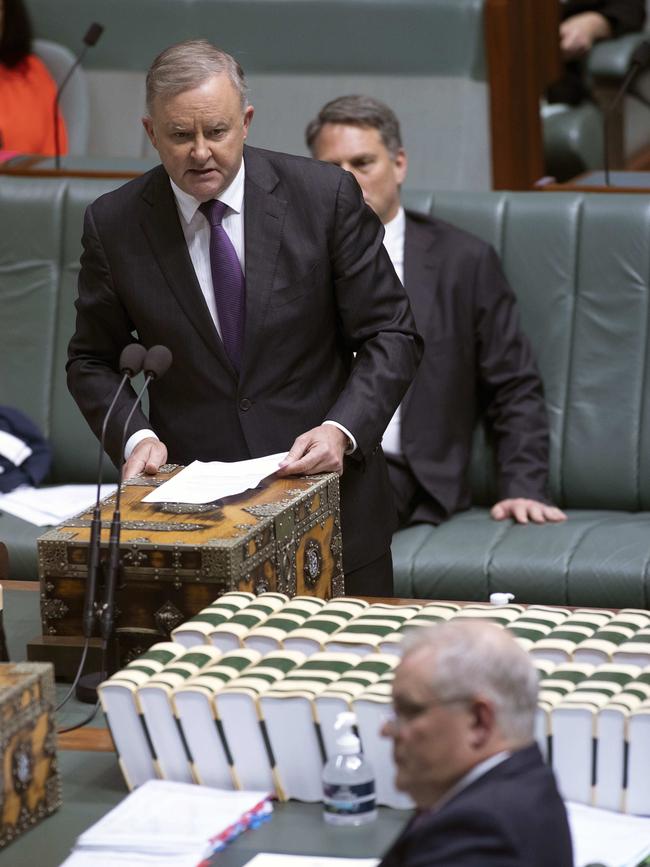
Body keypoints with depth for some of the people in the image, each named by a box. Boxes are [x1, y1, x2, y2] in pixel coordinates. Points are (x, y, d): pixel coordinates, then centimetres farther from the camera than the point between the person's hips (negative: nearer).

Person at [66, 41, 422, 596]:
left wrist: (341, 430, -20)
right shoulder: (115, 224, -4)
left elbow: (390, 336, -5)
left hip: (327, 486, 0)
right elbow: (93, 361, 7)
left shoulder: (325, 195, -8)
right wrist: (135, 436, -11)